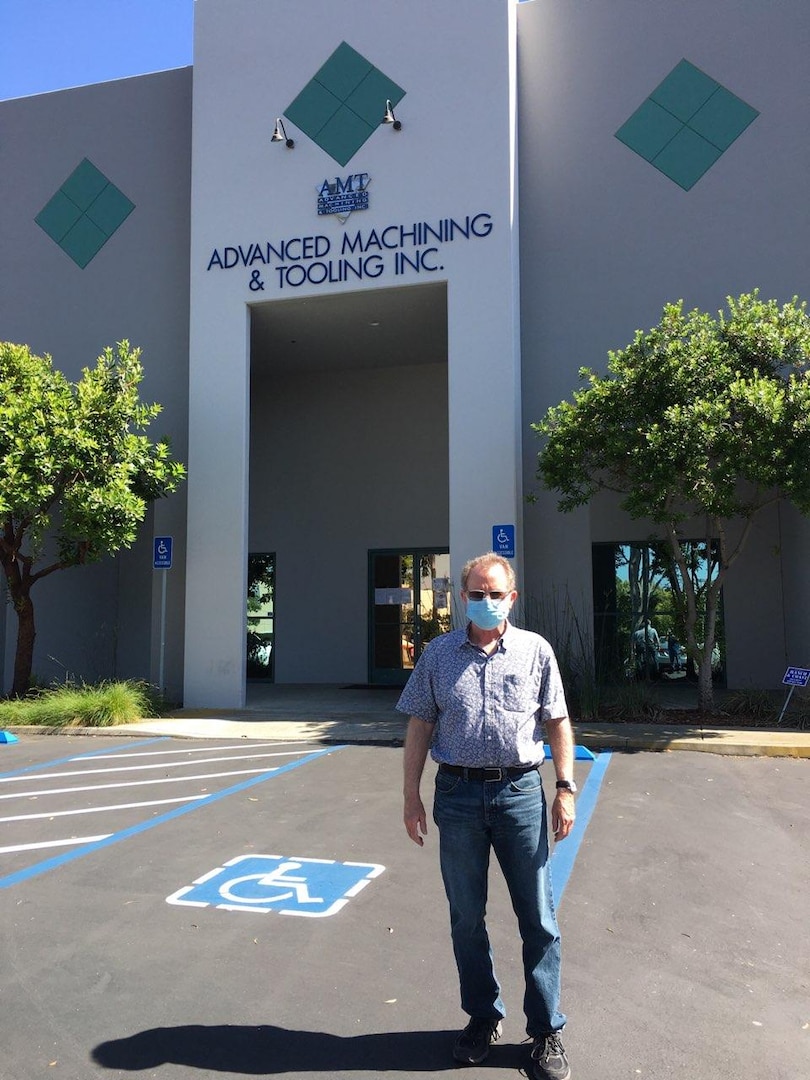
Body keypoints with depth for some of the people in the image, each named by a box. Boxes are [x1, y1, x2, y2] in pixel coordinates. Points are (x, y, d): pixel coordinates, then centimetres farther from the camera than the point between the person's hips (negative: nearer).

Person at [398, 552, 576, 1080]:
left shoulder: (535, 650, 1)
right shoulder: (439, 654, 2)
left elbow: (557, 721, 5)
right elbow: (420, 726, 5)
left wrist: (566, 788, -2)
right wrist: (412, 796, 1)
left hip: (520, 792, -1)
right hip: (458, 794, 1)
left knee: (538, 918, 7)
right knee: (466, 918, 13)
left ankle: (547, 1031, 23)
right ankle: (483, 1017, 32)